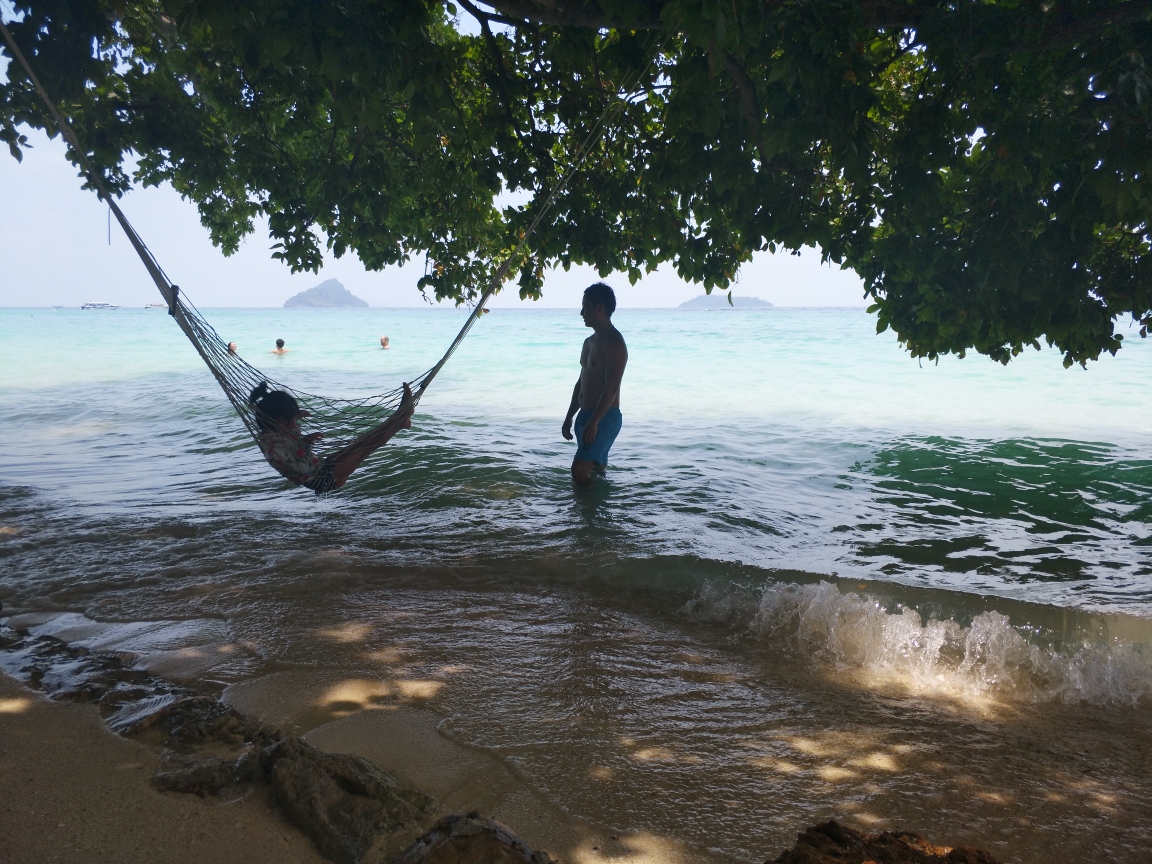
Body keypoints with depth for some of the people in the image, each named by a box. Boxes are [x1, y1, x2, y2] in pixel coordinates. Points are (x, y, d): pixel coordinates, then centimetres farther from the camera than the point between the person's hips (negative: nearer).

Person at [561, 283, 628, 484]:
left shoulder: (613, 342, -15)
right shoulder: (590, 342, 16)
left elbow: (611, 387, -23)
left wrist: (593, 422, -28)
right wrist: (569, 417, 19)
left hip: (605, 418, -10)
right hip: (586, 416, 10)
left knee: (580, 470, -19)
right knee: (596, 470, 15)